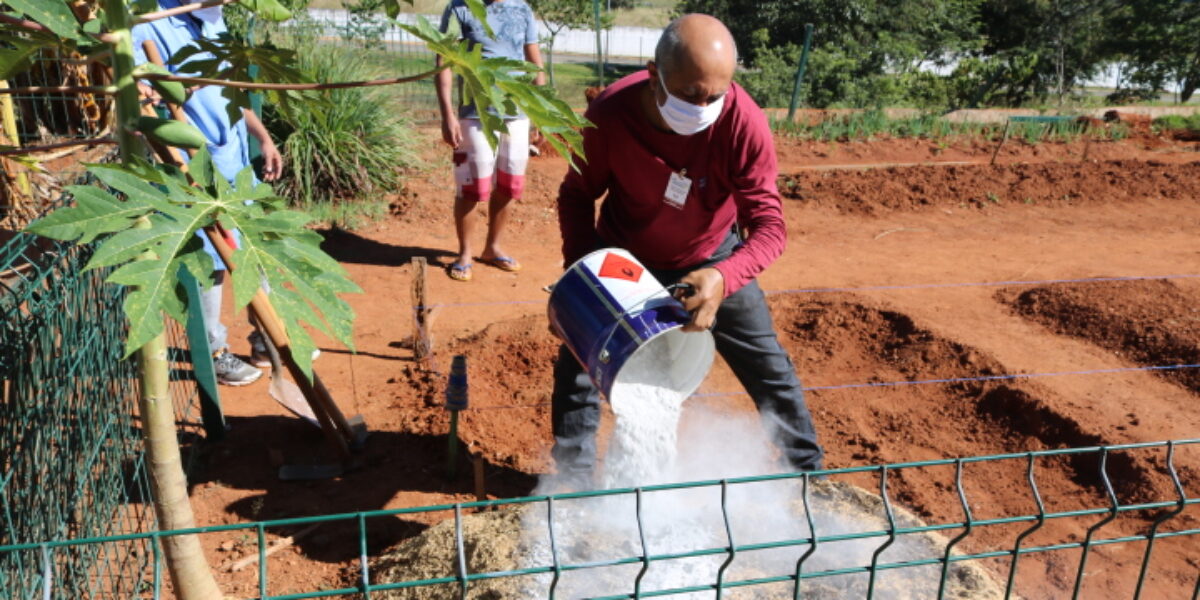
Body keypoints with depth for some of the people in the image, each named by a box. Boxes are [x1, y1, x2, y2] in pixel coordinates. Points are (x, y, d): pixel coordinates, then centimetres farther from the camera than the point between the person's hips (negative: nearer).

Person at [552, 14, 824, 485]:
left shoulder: (744, 123, -31)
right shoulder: (609, 114, -29)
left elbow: (770, 226, -29)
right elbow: (577, 194, -12)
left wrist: (723, 277, -49)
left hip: (711, 261, 0)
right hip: (623, 260, 0)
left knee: (769, 369, 5)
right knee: (577, 365, -3)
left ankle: (808, 474, 28)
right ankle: (573, 485, 18)